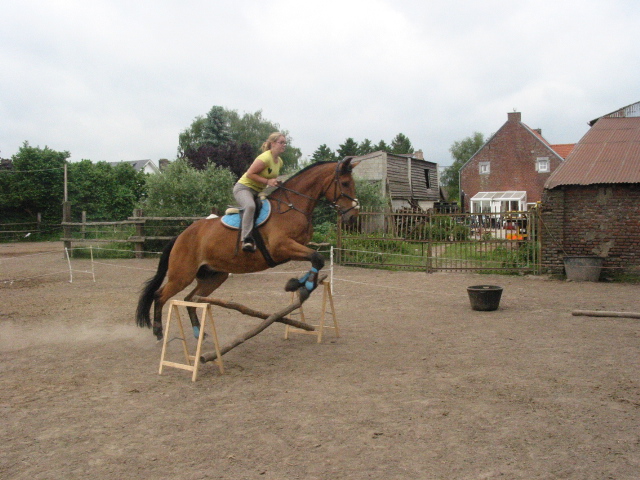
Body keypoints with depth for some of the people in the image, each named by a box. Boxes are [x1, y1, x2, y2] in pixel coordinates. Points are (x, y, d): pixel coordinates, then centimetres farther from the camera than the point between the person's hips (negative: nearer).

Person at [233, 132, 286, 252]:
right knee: (250, 206, -38)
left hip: (258, 192, 9)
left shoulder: (279, 162, 8)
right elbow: (249, 174, -20)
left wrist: (275, 182, 1)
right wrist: (267, 181, -25)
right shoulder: (265, 158, -19)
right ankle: (247, 239, -40)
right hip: (243, 187, -9)